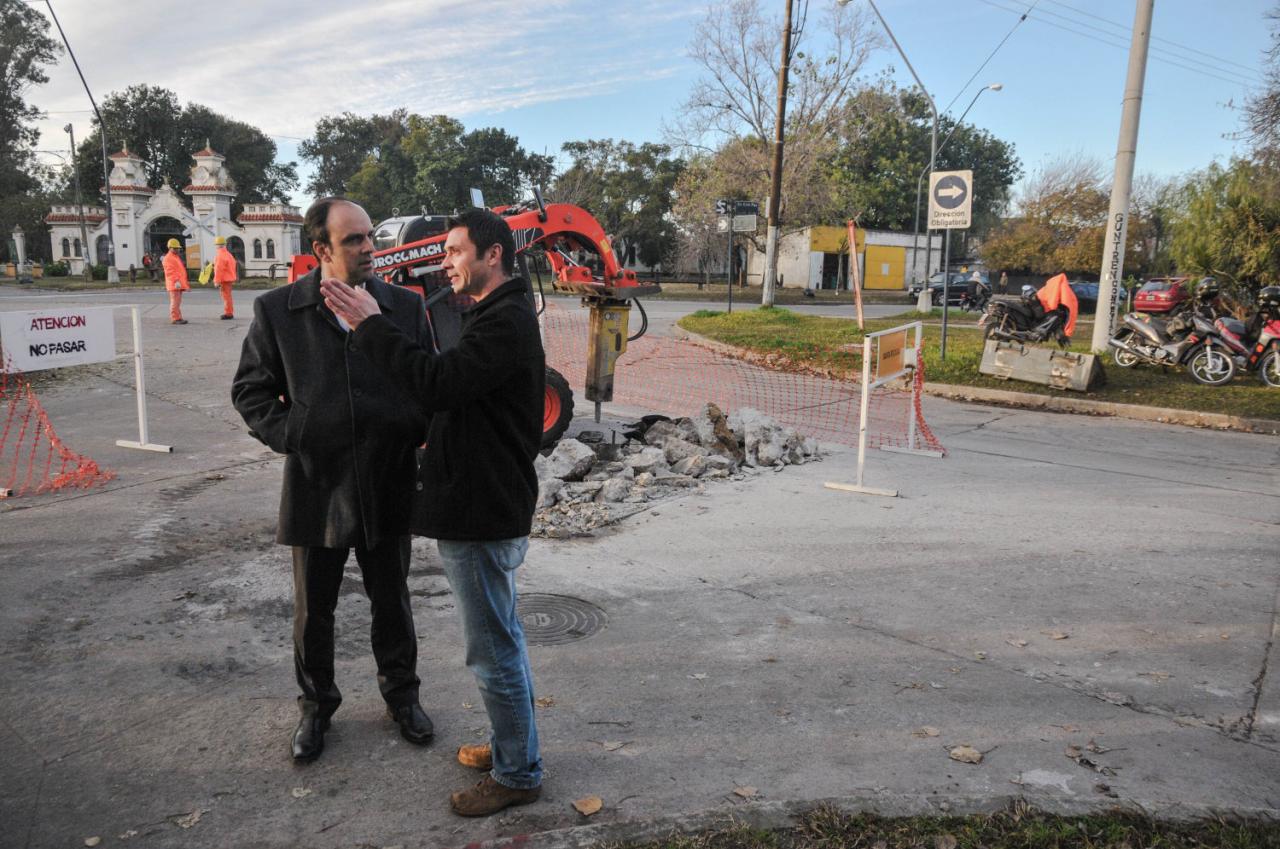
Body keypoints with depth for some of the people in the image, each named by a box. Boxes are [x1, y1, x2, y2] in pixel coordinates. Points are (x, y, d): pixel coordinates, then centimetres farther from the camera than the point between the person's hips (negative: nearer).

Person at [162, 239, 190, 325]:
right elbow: (170, 272, -18)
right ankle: (175, 318, -10)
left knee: (178, 301, 12)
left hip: (179, 283, 10)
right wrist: (176, 281, -26)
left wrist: (185, 282, 24)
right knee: (175, 301, -11)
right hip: (174, 284, -10)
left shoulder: (177, 257, 22)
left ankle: (178, 318, 17)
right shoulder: (168, 258, -8)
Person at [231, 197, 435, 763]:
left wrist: (414, 434, -8)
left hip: (388, 487, 1)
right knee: (312, 610, 14)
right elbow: (250, 389, 4)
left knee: (392, 601, 16)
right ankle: (316, 704, 36)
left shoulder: (405, 307, -1)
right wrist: (289, 437, -9)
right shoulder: (277, 311, -4)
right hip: (316, 487, 0)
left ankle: (401, 693, 37)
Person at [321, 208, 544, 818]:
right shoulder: (497, 316, 15)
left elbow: (437, 383, -29)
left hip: (483, 516, -11)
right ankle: (512, 744, 37)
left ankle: (518, 773, 18)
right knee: (501, 637, 21)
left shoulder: (506, 322, -19)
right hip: (482, 507, 11)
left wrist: (370, 323, -22)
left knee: (493, 650, 2)